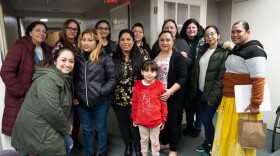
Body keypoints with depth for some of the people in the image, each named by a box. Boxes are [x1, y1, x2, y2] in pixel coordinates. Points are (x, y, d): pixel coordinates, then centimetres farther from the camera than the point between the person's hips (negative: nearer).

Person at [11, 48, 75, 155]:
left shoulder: (66, 78, 6)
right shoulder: (49, 78, -25)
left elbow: (67, 105, 11)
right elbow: (52, 111, -30)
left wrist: (68, 124, -2)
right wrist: (66, 128, -16)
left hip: (47, 125, 9)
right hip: (34, 127, -9)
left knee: (68, 144, 16)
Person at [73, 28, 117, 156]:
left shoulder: (104, 58, -7)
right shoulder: (76, 57, 2)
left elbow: (112, 79, -5)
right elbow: (72, 79, 9)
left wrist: (103, 91, -16)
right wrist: (73, 96, 2)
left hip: (100, 102, -2)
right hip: (81, 102, 3)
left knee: (101, 128, 16)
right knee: (87, 129, 18)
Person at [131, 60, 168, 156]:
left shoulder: (159, 85, -13)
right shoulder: (137, 85, -8)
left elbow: (163, 104, -6)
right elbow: (134, 103, 0)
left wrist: (163, 120, -1)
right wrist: (134, 118, 6)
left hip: (156, 121, -2)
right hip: (141, 121, 2)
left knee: (155, 141, 18)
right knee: (144, 140, 23)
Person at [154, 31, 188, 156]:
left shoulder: (178, 57, -7)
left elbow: (183, 77, -13)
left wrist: (170, 91, -24)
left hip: (172, 97, -4)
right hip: (156, 96, 4)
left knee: (171, 122, 7)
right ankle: (164, 143, 39)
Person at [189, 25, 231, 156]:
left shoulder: (224, 52, -10)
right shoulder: (202, 50, 9)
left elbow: (222, 77, -15)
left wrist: (213, 96, -17)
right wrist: (193, 90, 6)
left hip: (212, 94, -5)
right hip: (200, 92, 6)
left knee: (207, 120, -1)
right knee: (204, 119, 15)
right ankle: (208, 141, 36)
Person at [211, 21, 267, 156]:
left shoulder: (253, 50, -15)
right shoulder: (235, 49, 14)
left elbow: (258, 79, -22)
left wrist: (255, 104, -24)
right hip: (229, 100, 9)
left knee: (239, 137, 6)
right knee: (226, 134, 19)